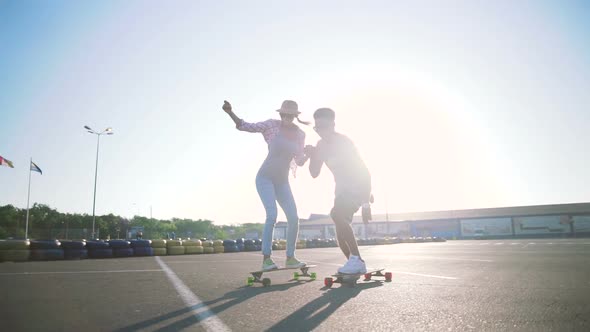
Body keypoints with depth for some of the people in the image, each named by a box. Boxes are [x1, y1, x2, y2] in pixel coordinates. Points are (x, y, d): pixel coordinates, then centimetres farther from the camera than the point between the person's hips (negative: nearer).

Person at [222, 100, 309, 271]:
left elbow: (299, 162, 7)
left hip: (282, 182, 5)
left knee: (293, 218, -4)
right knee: (272, 215, -23)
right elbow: (245, 126, -10)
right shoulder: (272, 125, -9)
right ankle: (266, 259, -16)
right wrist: (230, 112, -24)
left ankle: (290, 257, 10)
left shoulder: (300, 134, 3)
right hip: (265, 178, -5)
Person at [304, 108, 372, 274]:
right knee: (341, 232, 7)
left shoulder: (343, 142, -21)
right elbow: (314, 173, 4)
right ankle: (357, 264, 24)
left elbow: (363, 170, -24)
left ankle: (356, 259, -23)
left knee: (337, 214, -30)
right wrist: (312, 156, -14)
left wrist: (367, 194, -31)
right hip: (343, 188, 8)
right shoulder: (321, 145, 2)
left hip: (359, 186, -8)